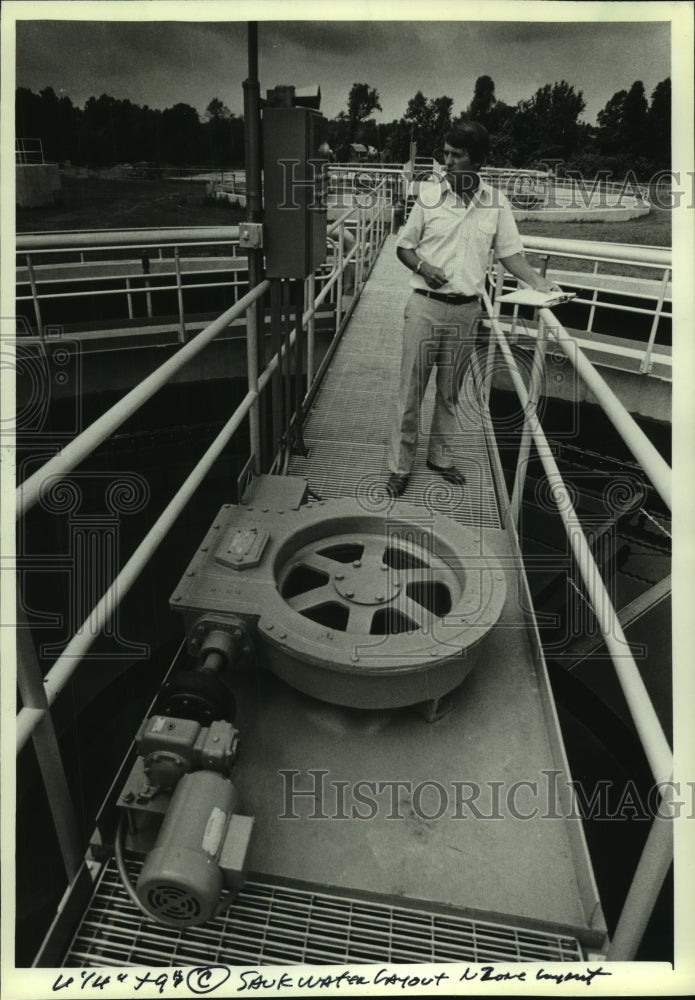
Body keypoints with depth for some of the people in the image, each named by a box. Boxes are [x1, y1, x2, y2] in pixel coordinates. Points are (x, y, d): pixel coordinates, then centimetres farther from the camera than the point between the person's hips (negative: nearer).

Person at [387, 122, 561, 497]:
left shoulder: (496, 202, 2)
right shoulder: (429, 193, -2)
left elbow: (510, 252, 5)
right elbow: (403, 246, 5)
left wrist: (539, 282, -11)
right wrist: (423, 266, -14)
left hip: (467, 310, 2)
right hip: (426, 306, -2)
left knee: (450, 391, 13)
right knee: (411, 388, 1)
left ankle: (442, 457, 29)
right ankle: (400, 465, 12)